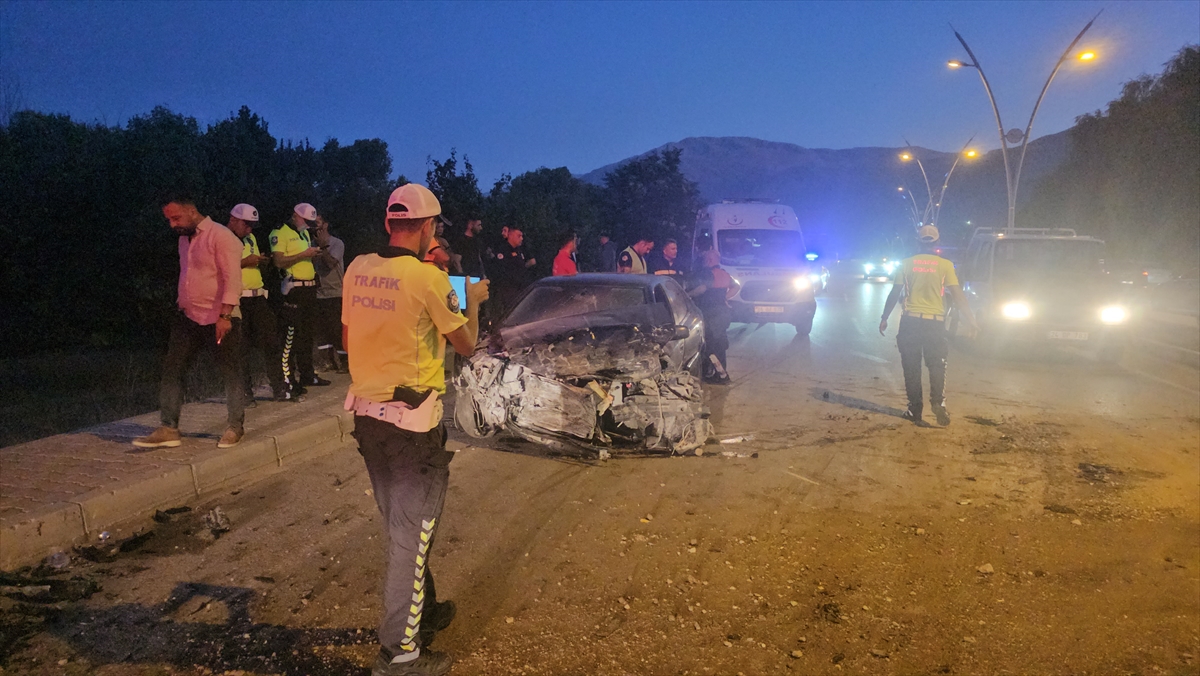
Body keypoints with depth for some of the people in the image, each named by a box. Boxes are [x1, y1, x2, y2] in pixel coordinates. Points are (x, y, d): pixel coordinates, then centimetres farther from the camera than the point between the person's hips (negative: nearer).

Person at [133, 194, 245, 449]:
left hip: (220, 319, -8)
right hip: (187, 317, 8)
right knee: (171, 371, 4)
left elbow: (232, 278, -18)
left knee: (231, 374, 3)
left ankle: (234, 428, 15)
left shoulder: (220, 236, -12)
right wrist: (181, 302, 17)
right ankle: (169, 429, 8)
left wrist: (225, 315, -23)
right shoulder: (184, 239, 14)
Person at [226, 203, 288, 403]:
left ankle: (279, 389, 11)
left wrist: (261, 260, 8)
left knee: (270, 342, 5)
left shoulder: (250, 238, 19)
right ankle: (246, 393, 9)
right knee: (241, 348, 0)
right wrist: (245, 262, -19)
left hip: (258, 297, 7)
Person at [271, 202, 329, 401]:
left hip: (310, 287, 9)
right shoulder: (280, 233, -7)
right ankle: (288, 383, -7)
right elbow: (279, 261, -17)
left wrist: (315, 253, 7)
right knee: (290, 337, -8)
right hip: (293, 289, -9)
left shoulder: (306, 233, 20)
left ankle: (307, 374, 25)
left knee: (307, 334, 15)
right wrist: (304, 254, -19)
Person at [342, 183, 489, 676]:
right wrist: (473, 300, 13)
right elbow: (465, 344, -4)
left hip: (366, 413, 7)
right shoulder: (429, 278, -17)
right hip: (412, 420, -7)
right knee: (414, 532, 5)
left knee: (400, 527, 21)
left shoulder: (358, 269, 2)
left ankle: (422, 611, 39)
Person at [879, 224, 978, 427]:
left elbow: (895, 293, 5)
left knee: (911, 367, 8)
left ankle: (915, 410, 9)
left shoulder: (906, 264, 3)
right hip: (935, 321, -1)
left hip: (910, 321, 1)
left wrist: (884, 318, 14)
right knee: (937, 365, 8)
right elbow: (957, 295, -2)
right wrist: (969, 320, 4)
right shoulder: (945, 265, 0)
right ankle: (938, 402, -14)